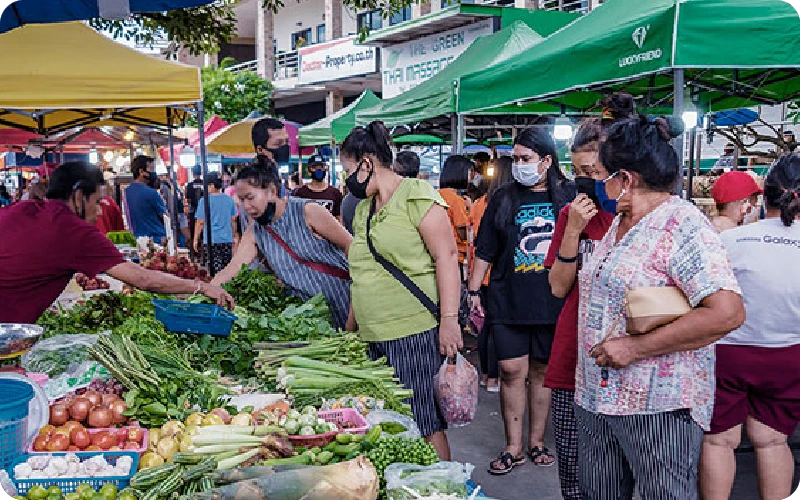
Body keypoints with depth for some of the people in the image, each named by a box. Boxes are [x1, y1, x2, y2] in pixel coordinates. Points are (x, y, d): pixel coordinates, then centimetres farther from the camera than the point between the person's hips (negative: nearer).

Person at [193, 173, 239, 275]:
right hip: (227, 239, 4)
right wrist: (234, 236, 23)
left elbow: (200, 222, -5)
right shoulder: (229, 199, 4)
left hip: (211, 240, -4)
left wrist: (196, 239, 5)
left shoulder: (204, 201, -8)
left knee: (215, 269, -3)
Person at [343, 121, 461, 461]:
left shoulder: (416, 196, -5)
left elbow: (447, 256, -12)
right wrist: (350, 330, 23)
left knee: (425, 425, -3)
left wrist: (449, 319, -19)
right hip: (374, 337, 7)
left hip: (416, 331, -7)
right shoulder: (363, 208, 18)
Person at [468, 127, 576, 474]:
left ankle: (536, 442, 24)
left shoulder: (570, 196, 2)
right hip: (508, 302, 1)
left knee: (542, 371, 10)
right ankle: (514, 447, 12)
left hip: (553, 302, 0)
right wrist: (473, 291, 5)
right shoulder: (503, 198, 5)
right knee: (512, 371, 0)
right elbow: (485, 250, 8)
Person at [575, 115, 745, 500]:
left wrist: (636, 347, -23)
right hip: (596, 395, 8)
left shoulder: (682, 225, -14)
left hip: (658, 406, -8)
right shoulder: (619, 223, 13)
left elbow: (727, 313, -25)